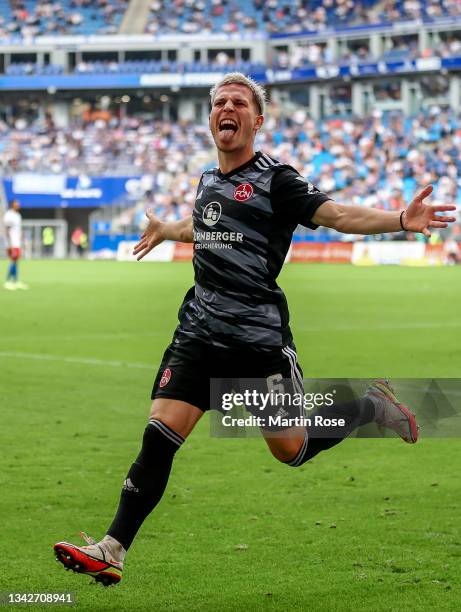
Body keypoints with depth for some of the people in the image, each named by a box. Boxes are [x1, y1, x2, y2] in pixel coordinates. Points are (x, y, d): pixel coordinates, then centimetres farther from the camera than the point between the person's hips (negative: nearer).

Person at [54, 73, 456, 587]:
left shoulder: (274, 179, -5)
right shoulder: (207, 180, 13)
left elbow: (337, 215, -16)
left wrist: (402, 219, -32)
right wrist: (163, 232, 55)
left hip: (259, 336, -5)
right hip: (199, 330, 5)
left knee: (292, 450, 3)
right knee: (160, 434, -9)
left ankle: (370, 406, 30)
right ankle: (112, 550, -7)